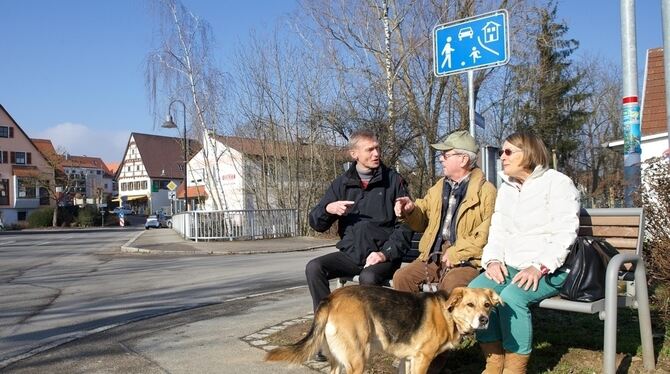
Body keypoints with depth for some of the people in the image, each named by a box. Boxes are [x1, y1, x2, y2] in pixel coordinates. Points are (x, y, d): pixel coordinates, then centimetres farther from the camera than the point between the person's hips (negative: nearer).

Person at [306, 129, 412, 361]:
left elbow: (405, 224, -1)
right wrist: (328, 208, -14)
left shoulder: (393, 180, 1)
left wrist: (386, 253, -15)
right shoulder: (342, 183, 8)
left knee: (369, 277, -34)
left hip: (382, 256, -3)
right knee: (314, 268, -21)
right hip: (349, 254, 3)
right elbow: (316, 223, 9)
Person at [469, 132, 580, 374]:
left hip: (550, 270, -6)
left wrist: (539, 267, -25)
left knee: (512, 296, -33)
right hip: (512, 266, 6)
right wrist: (494, 259, -5)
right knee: (476, 290, -21)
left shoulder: (557, 183, -3)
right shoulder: (506, 188, 19)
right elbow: (497, 231, 15)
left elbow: (564, 234, -13)